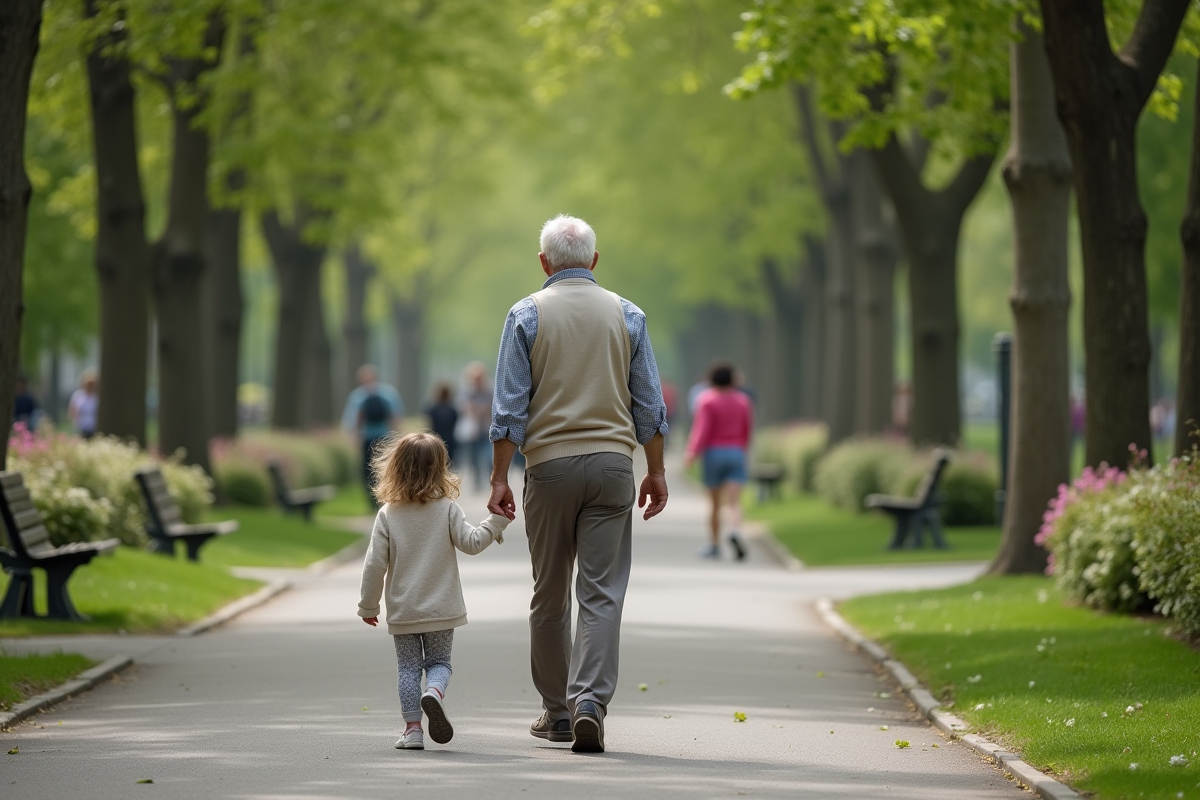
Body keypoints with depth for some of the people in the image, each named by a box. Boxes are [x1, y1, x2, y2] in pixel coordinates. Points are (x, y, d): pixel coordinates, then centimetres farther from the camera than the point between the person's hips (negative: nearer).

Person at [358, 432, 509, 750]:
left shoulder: (387, 515, -6)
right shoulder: (447, 509, -8)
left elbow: (375, 564, -6)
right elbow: (471, 542, -8)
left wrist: (368, 605, 4)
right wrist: (497, 521, 2)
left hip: (402, 611, 0)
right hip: (441, 609, 0)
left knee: (408, 667, 9)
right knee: (439, 662, 12)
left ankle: (412, 729, 1)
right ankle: (434, 692, -20)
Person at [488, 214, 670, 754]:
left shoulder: (527, 315, 0)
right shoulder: (627, 315, 6)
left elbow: (510, 405, -5)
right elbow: (649, 404, 6)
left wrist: (500, 478, -3)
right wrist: (656, 472, 13)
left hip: (550, 464, -1)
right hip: (612, 463, 1)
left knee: (550, 594, 11)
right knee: (602, 593, -3)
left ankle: (557, 711, 18)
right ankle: (589, 704, -18)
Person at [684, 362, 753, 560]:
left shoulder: (707, 400, -5)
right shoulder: (743, 400, 6)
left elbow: (702, 429, -15)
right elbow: (747, 430, 12)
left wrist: (692, 452, -20)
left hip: (714, 453, -2)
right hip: (736, 454, 2)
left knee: (715, 503, 11)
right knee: (734, 502, -8)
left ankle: (714, 545, 16)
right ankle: (735, 531, -35)